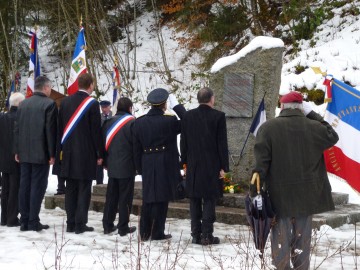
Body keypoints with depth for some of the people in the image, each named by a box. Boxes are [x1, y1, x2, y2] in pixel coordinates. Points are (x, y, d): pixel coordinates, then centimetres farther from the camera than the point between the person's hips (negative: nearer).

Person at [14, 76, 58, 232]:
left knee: (24, 185, 7)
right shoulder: (49, 104, -9)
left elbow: (17, 128, 10)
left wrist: (17, 151, 15)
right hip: (41, 153, -6)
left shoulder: (23, 104, 9)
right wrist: (52, 153, -8)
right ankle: (33, 222, -4)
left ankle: (24, 221, 9)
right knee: (38, 186, -3)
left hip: (24, 153, 6)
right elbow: (50, 130, -12)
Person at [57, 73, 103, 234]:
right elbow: (96, 131, -9)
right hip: (86, 154, -5)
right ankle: (80, 224, 0)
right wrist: (99, 154, -3)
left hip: (68, 153, 5)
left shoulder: (65, 102, 6)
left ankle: (70, 223, 12)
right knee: (84, 189, 0)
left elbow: (60, 128, 9)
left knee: (70, 189, 10)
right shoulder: (92, 104, -10)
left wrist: (61, 149, 16)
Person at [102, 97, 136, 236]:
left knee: (111, 196, 12)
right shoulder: (131, 123, -11)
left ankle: (107, 225, 14)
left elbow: (104, 143, 9)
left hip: (112, 167, 5)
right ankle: (123, 227, 5)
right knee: (125, 198, 2)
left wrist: (106, 162, 17)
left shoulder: (109, 122, 5)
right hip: (127, 167, -5)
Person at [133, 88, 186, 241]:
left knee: (148, 199, 13)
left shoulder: (139, 122, 3)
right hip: (165, 165, -4)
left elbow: (137, 148, 7)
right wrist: (176, 106, 2)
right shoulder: (169, 121, -13)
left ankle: (145, 232, 18)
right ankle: (157, 233, 7)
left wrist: (139, 168, 14)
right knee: (161, 198, 3)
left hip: (147, 166, 4)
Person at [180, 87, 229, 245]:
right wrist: (223, 167, -3)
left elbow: (183, 142, 6)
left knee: (195, 201, 9)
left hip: (193, 166, 3)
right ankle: (207, 235, 0)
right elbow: (222, 143, -7)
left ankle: (196, 234, 11)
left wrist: (184, 162, 13)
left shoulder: (188, 116, 2)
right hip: (212, 165, -3)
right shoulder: (218, 116, -8)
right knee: (209, 200, 2)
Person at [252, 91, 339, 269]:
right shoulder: (313, 127, -2)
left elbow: (262, 158, -11)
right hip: (307, 193, 1)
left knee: (281, 235, 5)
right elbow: (332, 137, 17)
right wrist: (312, 114, 16)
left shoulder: (268, 127, -7)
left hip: (279, 193, -1)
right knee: (302, 235, 9)